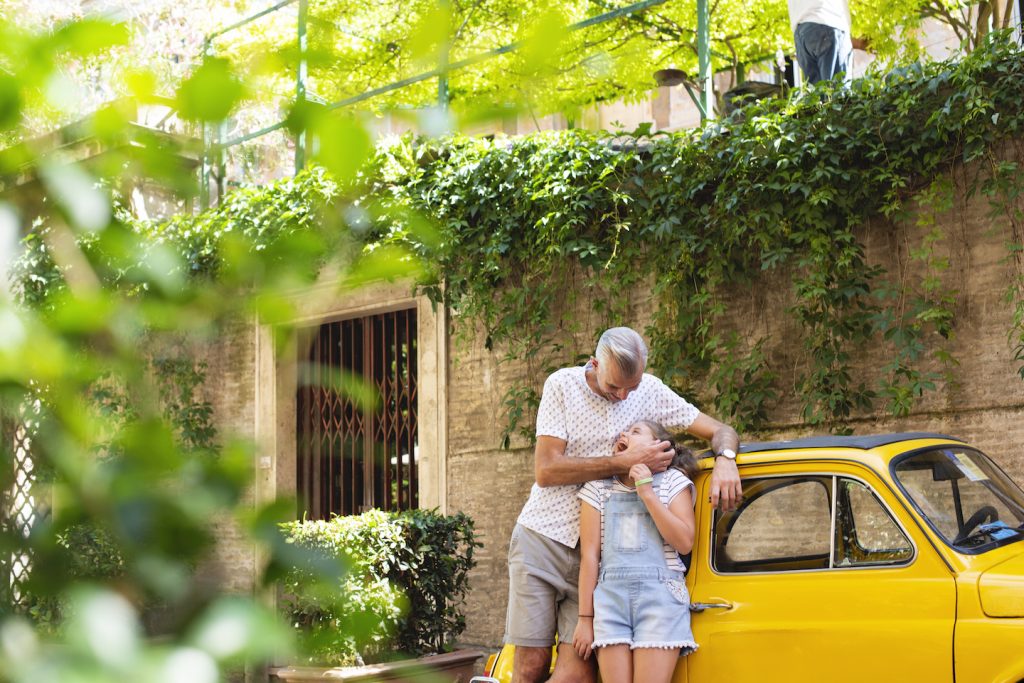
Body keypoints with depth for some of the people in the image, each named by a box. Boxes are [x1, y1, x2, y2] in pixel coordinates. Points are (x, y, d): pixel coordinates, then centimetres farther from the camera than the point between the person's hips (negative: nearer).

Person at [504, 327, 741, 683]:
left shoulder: (650, 390, 4)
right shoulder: (563, 384, -4)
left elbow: (721, 431, 9)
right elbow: (545, 470, -13)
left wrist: (725, 459, -15)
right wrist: (624, 463, -19)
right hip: (542, 537, -2)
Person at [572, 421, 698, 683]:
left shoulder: (673, 481, 9)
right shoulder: (599, 488, 12)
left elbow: (684, 543, -2)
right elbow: (589, 555, 7)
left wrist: (647, 494, -6)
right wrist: (585, 618, 2)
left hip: (660, 595, -2)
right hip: (611, 596, 2)